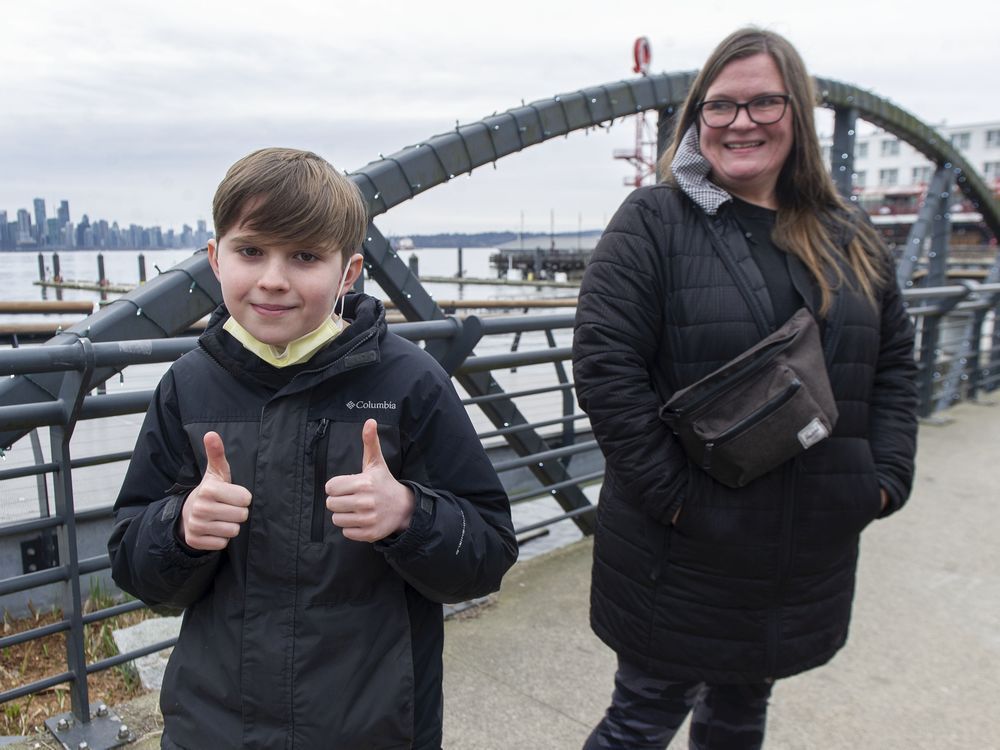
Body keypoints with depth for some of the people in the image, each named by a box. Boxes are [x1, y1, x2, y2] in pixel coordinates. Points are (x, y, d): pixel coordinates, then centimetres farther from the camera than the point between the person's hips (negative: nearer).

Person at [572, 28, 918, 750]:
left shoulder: (850, 237, 7)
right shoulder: (654, 221, -10)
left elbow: (895, 360, 13)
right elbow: (605, 364, -18)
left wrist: (887, 476, 1)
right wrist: (670, 492, -19)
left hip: (809, 557, 6)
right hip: (682, 556, -5)